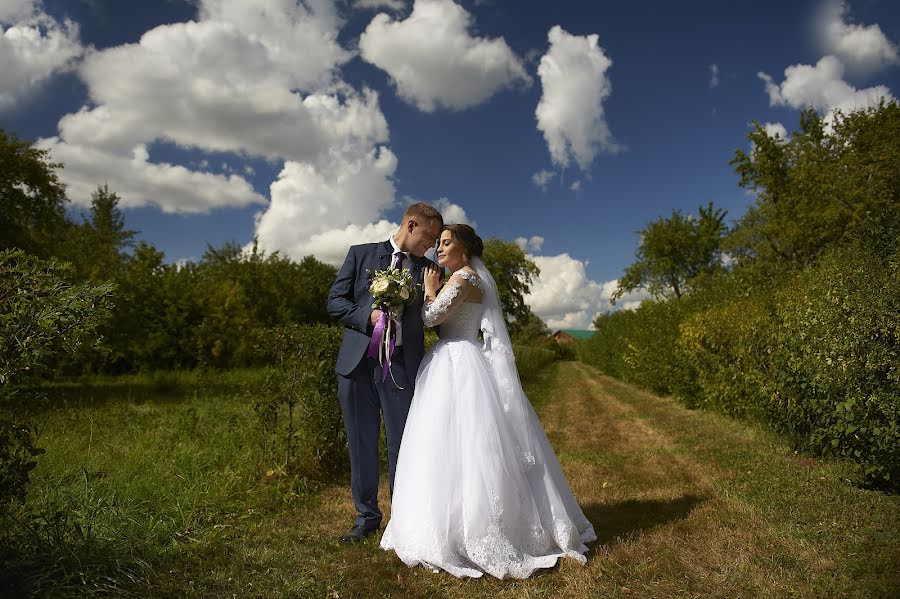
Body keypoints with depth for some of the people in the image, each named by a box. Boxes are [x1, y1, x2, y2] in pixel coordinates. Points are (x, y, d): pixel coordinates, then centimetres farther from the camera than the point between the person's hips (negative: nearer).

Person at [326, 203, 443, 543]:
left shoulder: (427, 269, 10)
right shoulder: (361, 254, 9)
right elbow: (335, 301, 3)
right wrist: (369, 317, -11)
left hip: (401, 366, 0)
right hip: (357, 363, 1)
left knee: (402, 445, 3)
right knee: (361, 444, 10)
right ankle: (366, 517, 26)